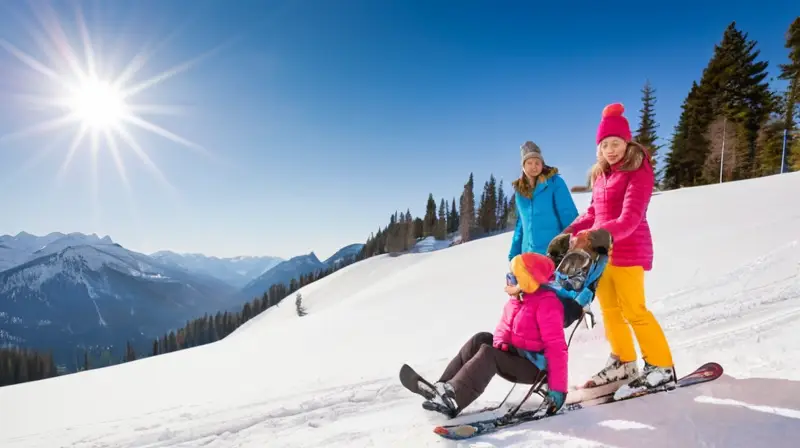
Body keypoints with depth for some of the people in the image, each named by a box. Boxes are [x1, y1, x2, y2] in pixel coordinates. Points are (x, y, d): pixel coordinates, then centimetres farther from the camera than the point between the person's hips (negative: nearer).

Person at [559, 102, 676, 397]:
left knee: (633, 310, -4)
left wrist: (607, 234, -40)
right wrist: (569, 232, 7)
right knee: (610, 311, 14)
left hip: (628, 251, -8)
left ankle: (661, 367, 10)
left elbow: (631, 216, -24)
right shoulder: (601, 175, 10)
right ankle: (623, 362, 28)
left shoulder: (638, 172, -12)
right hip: (602, 251, 8)